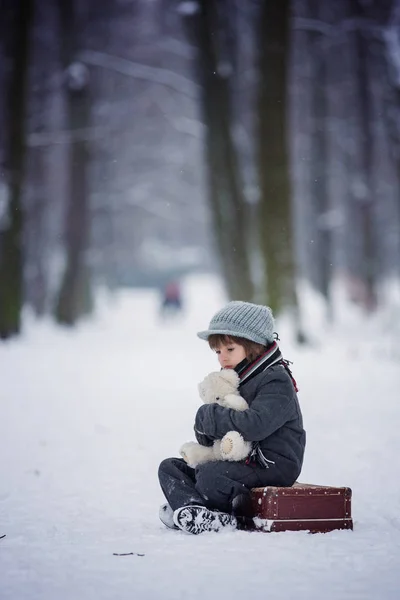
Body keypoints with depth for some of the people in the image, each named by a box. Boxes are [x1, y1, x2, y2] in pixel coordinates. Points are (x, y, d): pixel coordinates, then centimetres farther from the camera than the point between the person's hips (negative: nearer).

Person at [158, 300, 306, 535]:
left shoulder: (276, 383, -12)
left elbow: (254, 425, -30)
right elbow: (207, 437, 20)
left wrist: (210, 416, -20)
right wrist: (205, 428, -6)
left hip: (271, 466, -10)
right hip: (236, 460, 10)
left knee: (209, 476, -33)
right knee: (170, 467, 0)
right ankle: (193, 508, -25)